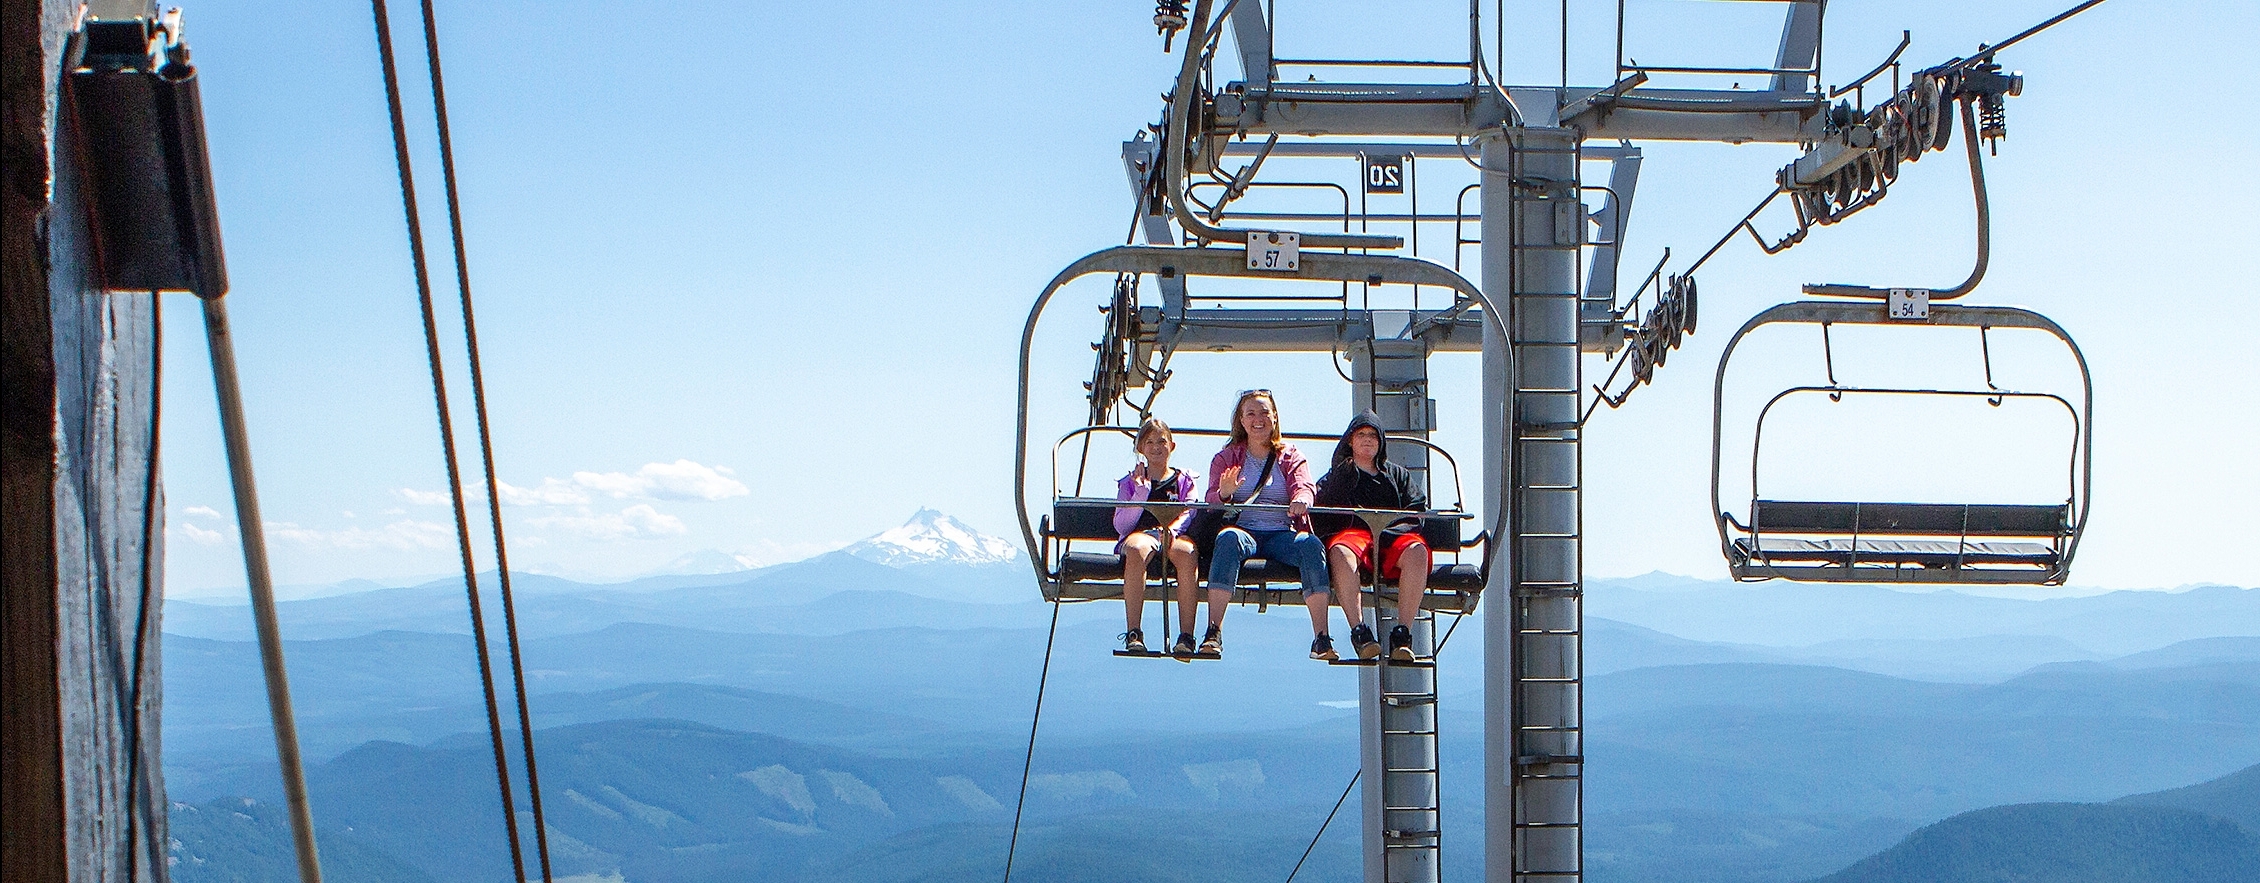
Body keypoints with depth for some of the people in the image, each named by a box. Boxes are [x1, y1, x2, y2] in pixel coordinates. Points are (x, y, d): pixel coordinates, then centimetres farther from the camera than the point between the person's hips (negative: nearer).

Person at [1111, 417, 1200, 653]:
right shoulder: (1130, 482, 23)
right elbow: (1121, 526, 8)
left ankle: (1186, 636, -42)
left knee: (1186, 553, -39)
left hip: (1175, 535, 0)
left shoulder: (1184, 480, 25)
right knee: (1136, 550, -40)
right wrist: (1141, 491, -2)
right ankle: (1134, 634, -44)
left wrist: (1173, 527, -16)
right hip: (1139, 534, 0)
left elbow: (1188, 513, 6)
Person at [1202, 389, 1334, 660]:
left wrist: (1301, 500, -27)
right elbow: (1211, 501, 4)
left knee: (1311, 545, -32)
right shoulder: (1227, 458, 17)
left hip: (1282, 533, 1)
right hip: (1244, 529, -1)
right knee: (1229, 538, -37)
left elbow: (1304, 486, -1)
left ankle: (1322, 639, -36)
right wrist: (1224, 494, -22)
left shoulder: (1291, 457, 19)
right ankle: (1213, 633, -44)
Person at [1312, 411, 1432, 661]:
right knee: (1341, 553, -40)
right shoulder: (1338, 476, 28)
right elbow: (1321, 512, 10)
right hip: (1352, 533, -1)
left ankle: (1402, 634, -40)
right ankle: (1359, 632, -46)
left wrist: (1392, 530, -5)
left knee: (1416, 551, -36)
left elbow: (1418, 510, 15)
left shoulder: (1398, 474, 31)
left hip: (1393, 537, 1)